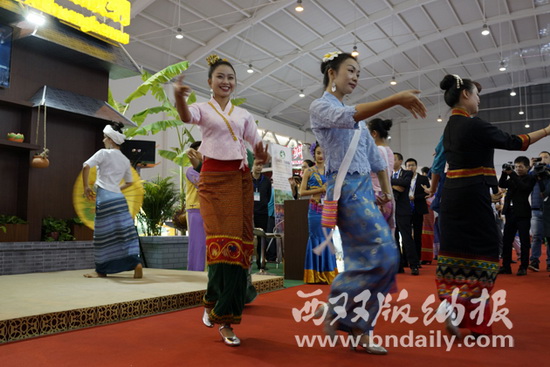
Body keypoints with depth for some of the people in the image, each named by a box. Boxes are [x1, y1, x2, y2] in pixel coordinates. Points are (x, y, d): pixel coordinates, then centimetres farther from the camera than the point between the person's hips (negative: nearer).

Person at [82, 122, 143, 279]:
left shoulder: (104, 153, -3)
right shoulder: (125, 160, 15)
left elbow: (86, 166, -15)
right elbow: (129, 182, 24)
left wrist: (86, 187, -5)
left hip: (104, 197, -5)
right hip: (118, 197, 5)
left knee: (104, 234, 2)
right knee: (125, 231, 4)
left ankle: (101, 270, 11)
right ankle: (136, 263, -6)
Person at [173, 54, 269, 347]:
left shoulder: (243, 114, 17)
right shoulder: (203, 109, 6)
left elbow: (258, 147, 15)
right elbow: (186, 117, -19)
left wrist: (261, 155, -10)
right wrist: (178, 97, -41)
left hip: (240, 179, 3)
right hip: (213, 179, -3)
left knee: (239, 243, -3)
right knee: (221, 242, -12)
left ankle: (223, 317, 8)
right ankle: (215, 304, 9)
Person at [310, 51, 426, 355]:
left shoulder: (356, 114, 21)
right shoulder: (320, 107, -3)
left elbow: (375, 156, 22)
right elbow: (347, 117, -26)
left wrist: (386, 192, 16)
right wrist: (395, 99, -32)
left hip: (365, 189, 8)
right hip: (346, 189, -8)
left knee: (363, 260, 6)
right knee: (384, 256, -14)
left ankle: (358, 328, 15)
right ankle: (335, 308, 1)